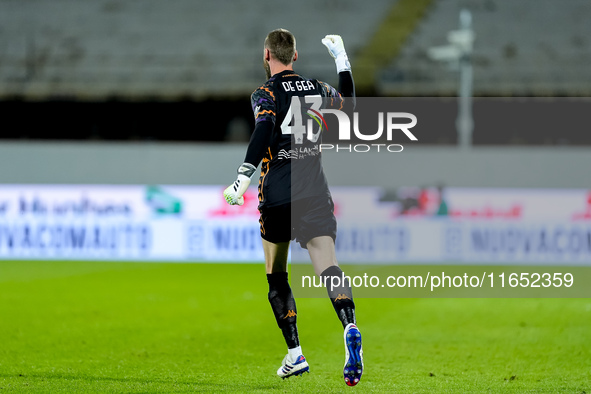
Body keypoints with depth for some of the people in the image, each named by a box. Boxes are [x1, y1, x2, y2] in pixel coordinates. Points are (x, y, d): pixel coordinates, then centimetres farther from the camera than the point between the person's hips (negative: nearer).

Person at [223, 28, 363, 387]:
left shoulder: (266, 94, -3)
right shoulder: (316, 88, 12)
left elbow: (264, 129, -23)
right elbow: (349, 102, 32)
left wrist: (243, 179, -28)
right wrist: (342, 60, 39)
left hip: (278, 195, -3)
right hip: (315, 192, 3)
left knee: (276, 276, 13)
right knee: (328, 264, -12)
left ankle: (295, 355, 12)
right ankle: (350, 326, -40)